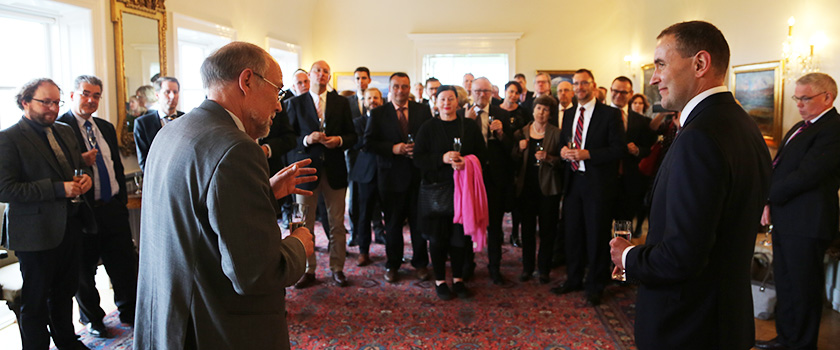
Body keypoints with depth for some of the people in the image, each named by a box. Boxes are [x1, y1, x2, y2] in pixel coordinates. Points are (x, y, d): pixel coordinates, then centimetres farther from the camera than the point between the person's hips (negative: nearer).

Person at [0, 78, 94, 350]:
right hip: (37, 233, -7)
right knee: (35, 300, 8)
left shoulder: (65, 131, 11)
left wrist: (85, 179, 0)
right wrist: (58, 189, -24)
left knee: (65, 291, 21)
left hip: (71, 225, 7)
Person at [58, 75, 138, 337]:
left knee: (125, 264, 12)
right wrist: (80, 163, -27)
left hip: (114, 209, 6)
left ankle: (129, 312, 31)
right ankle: (92, 319, 30)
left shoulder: (107, 128, 13)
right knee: (84, 271, 10)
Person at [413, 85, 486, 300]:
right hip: (436, 188, -1)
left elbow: (481, 154, 5)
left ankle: (458, 279, 20)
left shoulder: (470, 127, 7)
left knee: (459, 234, 5)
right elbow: (418, 158, -3)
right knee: (438, 236, 3)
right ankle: (440, 280, 16)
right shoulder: (428, 128, 3)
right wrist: (442, 158, -18)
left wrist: (466, 161, -15)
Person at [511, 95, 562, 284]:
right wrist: (519, 150, -11)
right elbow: (514, 162, 6)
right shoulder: (521, 133, 6)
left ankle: (544, 269, 18)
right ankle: (527, 267, 21)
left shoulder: (557, 133, -2)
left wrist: (548, 157, -20)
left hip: (548, 187, -2)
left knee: (547, 229, 5)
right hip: (526, 187, 2)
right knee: (527, 228, 8)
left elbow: (562, 161, -3)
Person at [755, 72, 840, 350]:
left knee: (803, 288, 5)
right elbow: (778, 169, 15)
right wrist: (769, 202, 1)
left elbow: (807, 175, -22)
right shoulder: (800, 127, 16)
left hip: (806, 223, -9)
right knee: (784, 282, 18)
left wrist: (769, 197, -11)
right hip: (784, 218, 9)